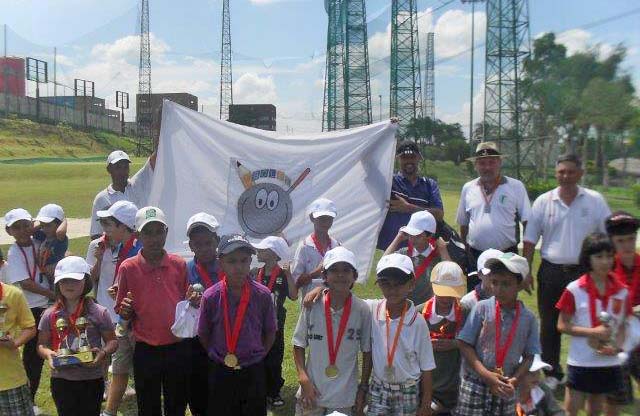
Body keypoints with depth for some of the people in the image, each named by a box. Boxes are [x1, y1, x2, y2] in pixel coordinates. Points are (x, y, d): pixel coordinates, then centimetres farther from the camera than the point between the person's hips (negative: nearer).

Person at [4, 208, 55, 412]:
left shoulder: (38, 243, 3)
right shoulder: (14, 254, -12)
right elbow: (26, 283, -17)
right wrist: (53, 294, -15)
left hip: (48, 304, 5)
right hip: (30, 309, -5)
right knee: (33, 352, 2)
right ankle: (29, 400, 16)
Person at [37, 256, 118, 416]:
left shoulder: (99, 312, -7)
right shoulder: (50, 315, -1)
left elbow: (112, 341, -1)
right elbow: (42, 344, 6)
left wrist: (103, 353, -22)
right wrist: (48, 354, -15)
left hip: (92, 380, -1)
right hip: (61, 380, 2)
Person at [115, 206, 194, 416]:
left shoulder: (179, 265, 0)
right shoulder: (128, 268, -5)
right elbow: (122, 313, 3)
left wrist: (192, 303, -11)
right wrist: (126, 311, -18)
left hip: (178, 349, 1)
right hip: (145, 351, -1)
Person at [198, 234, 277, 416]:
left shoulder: (262, 295, -11)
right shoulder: (211, 297, -12)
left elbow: (270, 332, 2)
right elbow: (204, 335, 2)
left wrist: (257, 357, 1)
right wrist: (218, 356, 3)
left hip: (253, 372, 0)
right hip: (220, 373, 0)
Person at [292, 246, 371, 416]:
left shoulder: (362, 310, -10)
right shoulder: (312, 305, -9)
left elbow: (367, 353, 0)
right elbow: (299, 345, 1)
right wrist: (304, 379, -8)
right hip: (311, 391, 0)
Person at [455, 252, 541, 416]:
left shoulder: (528, 318, -2)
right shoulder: (482, 309, -9)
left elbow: (529, 356, 4)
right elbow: (464, 344, -7)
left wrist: (515, 381, -11)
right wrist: (486, 375, -15)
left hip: (505, 388, 2)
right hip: (475, 384, -2)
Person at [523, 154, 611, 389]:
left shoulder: (595, 201, 0)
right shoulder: (543, 202, 1)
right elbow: (530, 240, 3)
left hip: (584, 272, -1)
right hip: (551, 272, 1)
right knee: (549, 326, 10)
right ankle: (552, 374, 24)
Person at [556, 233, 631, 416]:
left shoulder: (622, 291, -1)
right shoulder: (574, 290, -12)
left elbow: (622, 324, 8)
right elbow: (562, 325, -9)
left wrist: (617, 346, -10)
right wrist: (593, 332, -19)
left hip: (609, 362, 4)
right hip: (580, 362, -4)